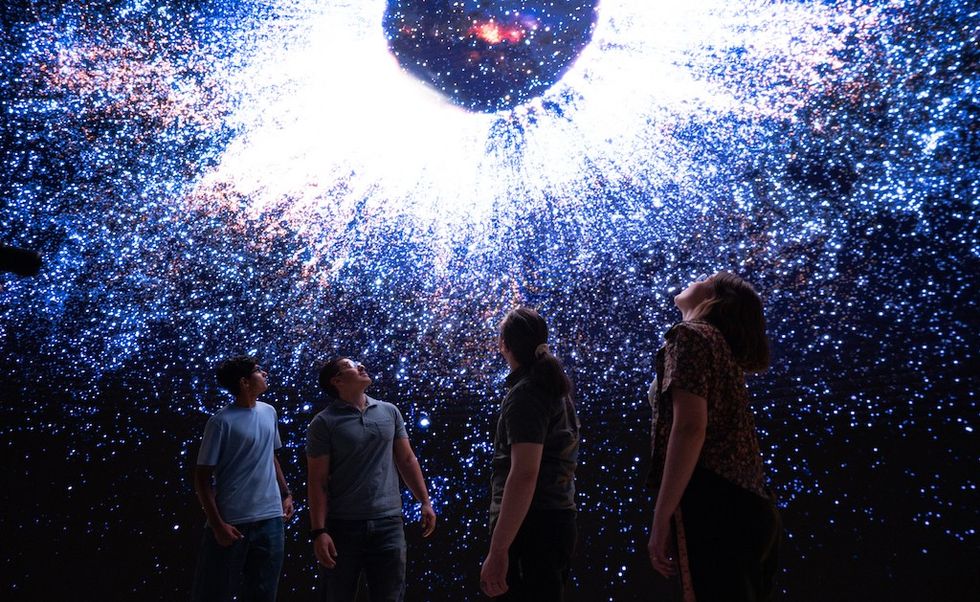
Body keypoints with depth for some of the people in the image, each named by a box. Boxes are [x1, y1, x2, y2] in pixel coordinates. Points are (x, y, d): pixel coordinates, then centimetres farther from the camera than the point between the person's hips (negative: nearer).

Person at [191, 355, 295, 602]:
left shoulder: (269, 412, 9)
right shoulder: (222, 421, -11)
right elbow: (202, 477, -9)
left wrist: (286, 494, 13)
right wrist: (217, 524, -14)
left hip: (270, 519, 6)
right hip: (232, 521, -5)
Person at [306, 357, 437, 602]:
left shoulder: (390, 412, 8)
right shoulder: (324, 422, -5)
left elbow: (407, 460, 13)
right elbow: (317, 481, -6)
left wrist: (425, 501, 6)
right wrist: (318, 531, -12)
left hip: (389, 523, 3)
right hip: (343, 526, -3)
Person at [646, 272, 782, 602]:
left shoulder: (689, 335, -4)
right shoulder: (723, 345, 23)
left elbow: (690, 428, -17)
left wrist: (661, 520, -17)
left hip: (713, 506, -9)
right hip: (747, 506, 9)